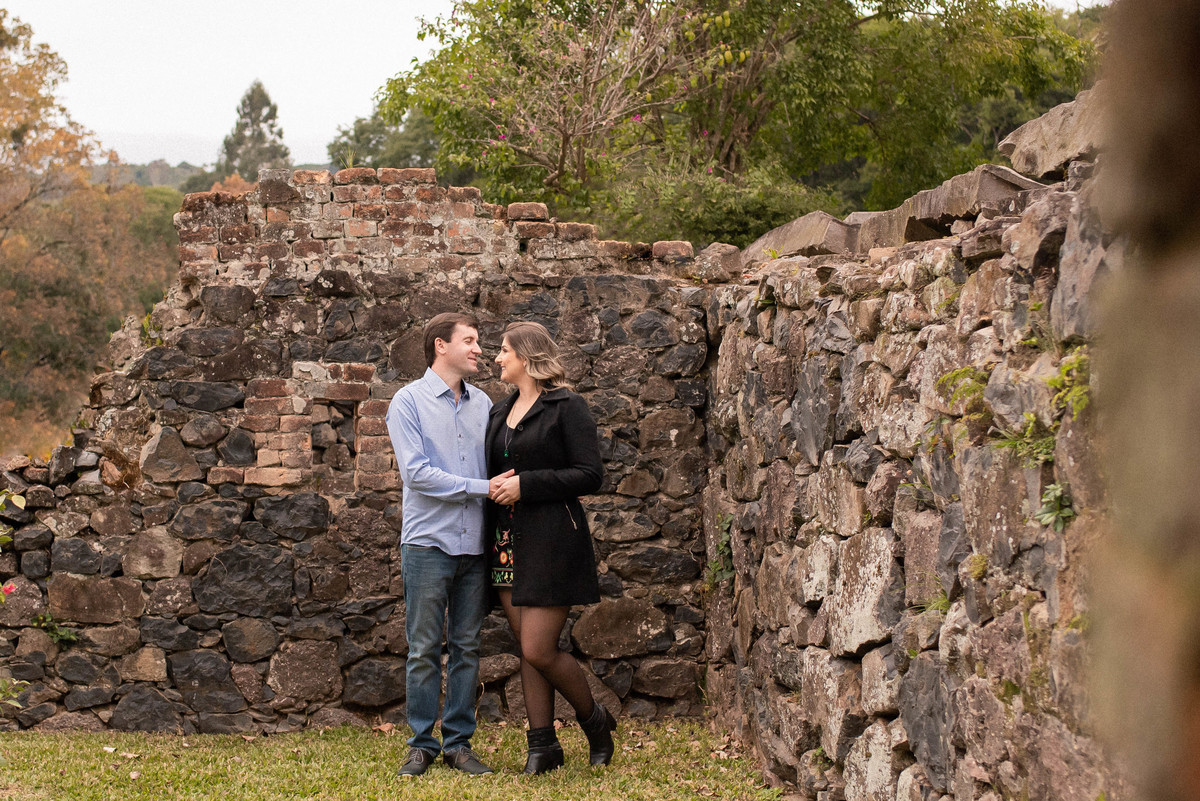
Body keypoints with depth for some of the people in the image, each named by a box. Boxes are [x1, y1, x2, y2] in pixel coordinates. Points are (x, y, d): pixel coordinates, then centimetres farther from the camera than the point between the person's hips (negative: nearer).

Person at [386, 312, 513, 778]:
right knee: (425, 649, 0)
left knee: (467, 648, 7)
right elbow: (417, 473, -12)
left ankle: (459, 743, 13)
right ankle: (422, 744, 8)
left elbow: (498, 469, 14)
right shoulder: (409, 402, -2)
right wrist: (481, 487, -14)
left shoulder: (482, 404, 12)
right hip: (428, 542, -4)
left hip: (474, 543, 4)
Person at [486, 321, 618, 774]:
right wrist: (494, 488, 2)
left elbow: (589, 475, -12)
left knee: (539, 650, -9)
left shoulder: (566, 408, -6)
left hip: (552, 540, -7)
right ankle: (542, 745, 10)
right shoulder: (499, 413, 16)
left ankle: (595, 722, 13)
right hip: (508, 541, 7)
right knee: (526, 648, 5)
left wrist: (525, 484, -16)